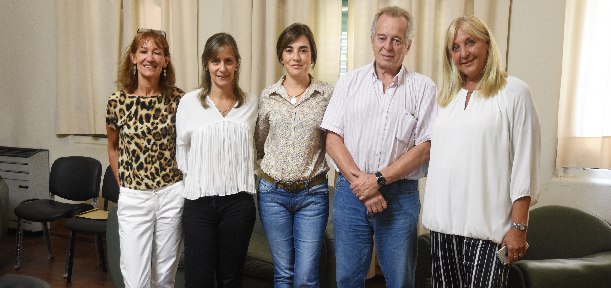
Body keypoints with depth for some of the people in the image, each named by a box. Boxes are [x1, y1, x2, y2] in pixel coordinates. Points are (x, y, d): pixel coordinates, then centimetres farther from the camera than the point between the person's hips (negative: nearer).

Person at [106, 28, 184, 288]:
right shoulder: (118, 101, -2)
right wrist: (123, 185, 9)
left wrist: (180, 184, 4)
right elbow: (113, 147, 12)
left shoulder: (178, 99, -3)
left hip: (172, 194, 0)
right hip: (133, 197, 0)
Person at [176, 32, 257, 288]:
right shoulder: (189, 102, 2)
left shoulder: (250, 103, 7)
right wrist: (194, 177, 7)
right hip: (199, 202, -1)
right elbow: (182, 147, 11)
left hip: (238, 202, 1)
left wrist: (244, 178, 11)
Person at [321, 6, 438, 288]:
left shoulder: (424, 88, 2)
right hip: (350, 191, 2)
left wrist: (378, 180, -14)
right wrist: (359, 180, -11)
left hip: (400, 195, -1)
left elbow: (424, 147, -5)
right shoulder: (349, 82, 7)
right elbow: (333, 139, 1)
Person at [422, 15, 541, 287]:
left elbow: (525, 163, -6)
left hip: (488, 224, -5)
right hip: (443, 222, 5)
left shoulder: (513, 91, -2)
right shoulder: (447, 96, 15)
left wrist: (518, 226, -11)